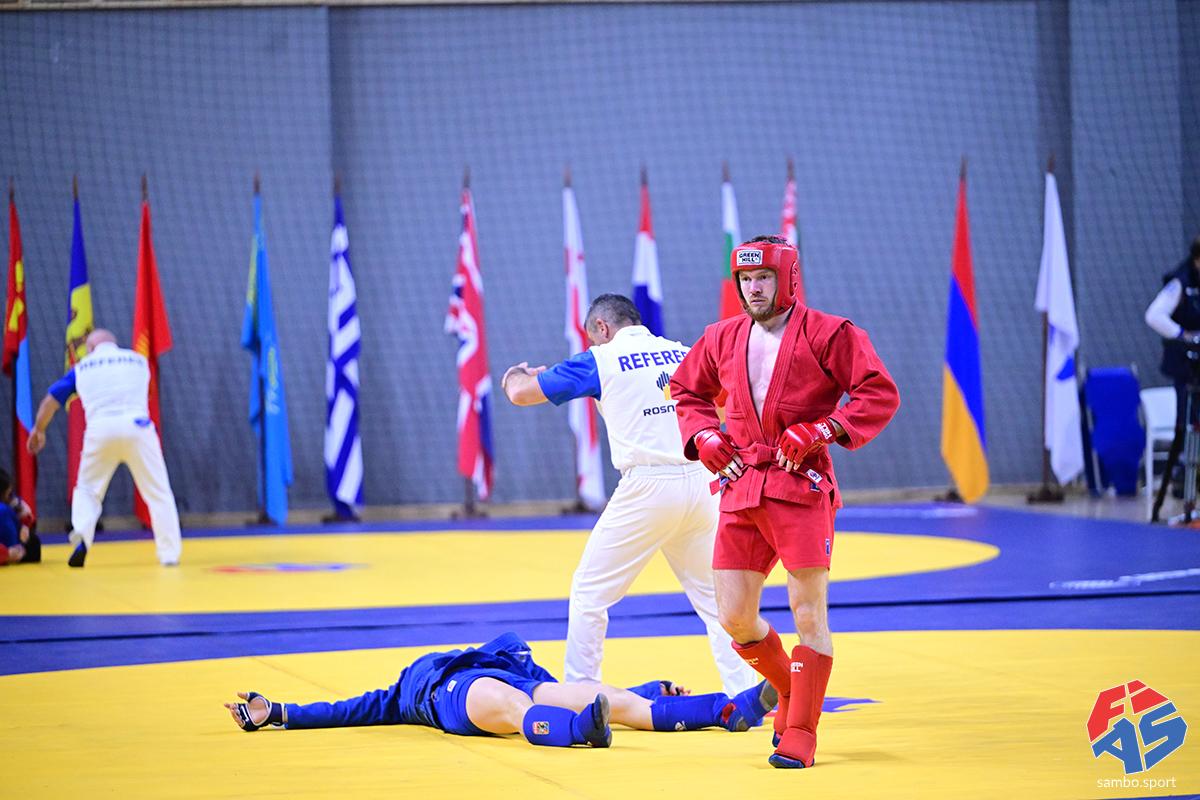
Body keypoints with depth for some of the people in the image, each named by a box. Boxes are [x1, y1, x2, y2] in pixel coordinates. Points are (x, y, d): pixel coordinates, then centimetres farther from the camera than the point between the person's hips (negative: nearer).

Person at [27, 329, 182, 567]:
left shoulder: (83, 367, 17)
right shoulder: (139, 360, 19)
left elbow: (50, 401, 21)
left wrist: (38, 430, 37)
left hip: (100, 430, 0)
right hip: (136, 427, 0)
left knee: (87, 490, 17)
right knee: (158, 493, 9)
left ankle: (81, 536, -8)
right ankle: (169, 552, 5)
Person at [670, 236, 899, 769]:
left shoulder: (827, 335, -4)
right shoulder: (723, 340, 11)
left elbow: (880, 394, -8)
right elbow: (686, 390, 26)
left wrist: (820, 431, -17)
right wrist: (703, 434, 6)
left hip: (801, 488, -5)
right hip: (741, 490, 5)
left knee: (808, 614, -5)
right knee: (733, 620, 5)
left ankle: (800, 734, 3)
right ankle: (790, 691, 30)